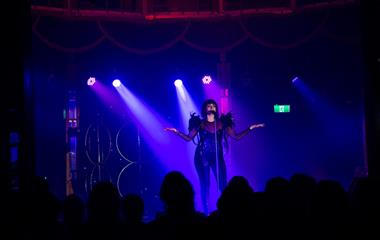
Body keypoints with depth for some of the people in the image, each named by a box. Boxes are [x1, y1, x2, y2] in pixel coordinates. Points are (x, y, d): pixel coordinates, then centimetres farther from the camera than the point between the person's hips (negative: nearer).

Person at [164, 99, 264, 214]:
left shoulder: (222, 123, 5)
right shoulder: (200, 123, 1)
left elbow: (236, 136, 3)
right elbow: (189, 138, -2)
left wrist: (250, 128, -3)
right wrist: (176, 131, -14)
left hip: (217, 157, 1)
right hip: (202, 157, -1)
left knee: (223, 185, -8)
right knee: (205, 185, 0)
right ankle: (206, 212, 5)